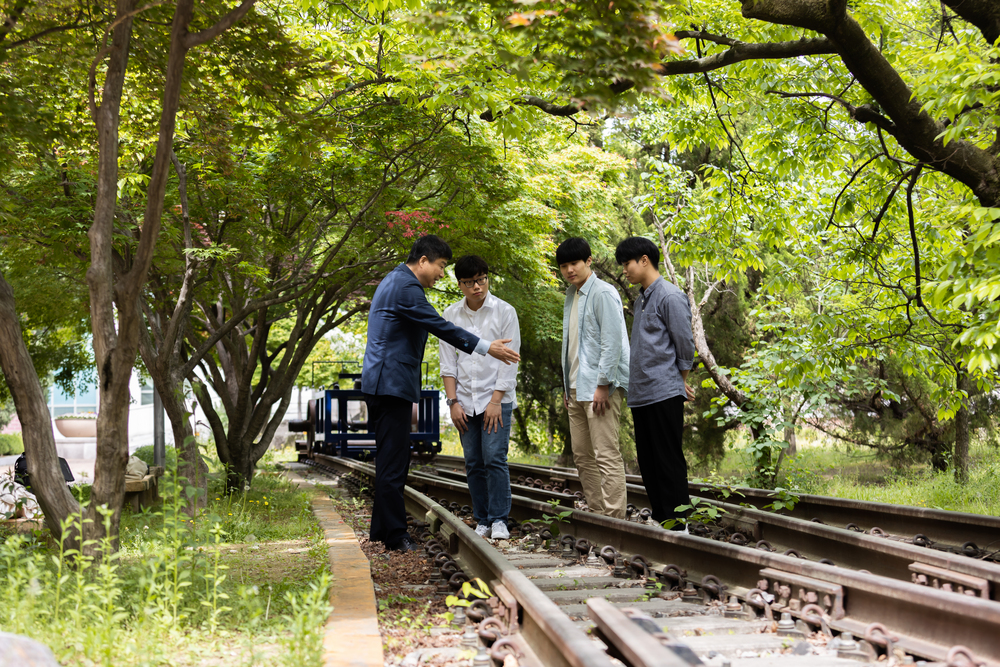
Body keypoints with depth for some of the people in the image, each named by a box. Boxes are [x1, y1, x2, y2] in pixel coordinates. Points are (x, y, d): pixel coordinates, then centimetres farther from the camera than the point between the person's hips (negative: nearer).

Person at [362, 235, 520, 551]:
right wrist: (486, 347, -14)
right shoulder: (406, 287, -15)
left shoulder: (395, 280, 19)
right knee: (393, 460, -7)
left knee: (391, 458, 15)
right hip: (391, 383, -11)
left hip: (381, 382, 11)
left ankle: (382, 527, 21)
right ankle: (395, 534, -3)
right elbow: (440, 327, -18)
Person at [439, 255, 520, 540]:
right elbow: (447, 362, 7)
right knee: (473, 463, 4)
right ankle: (482, 521, 11)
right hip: (465, 402, 3)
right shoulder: (451, 315, 5)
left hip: (497, 399, -3)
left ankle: (499, 520, -2)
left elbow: (509, 360, -4)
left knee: (494, 458, -10)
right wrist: (453, 402, -1)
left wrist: (496, 401, -9)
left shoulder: (504, 312, -3)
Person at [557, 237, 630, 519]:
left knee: (606, 455, -10)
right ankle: (596, 514, 17)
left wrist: (602, 384, -20)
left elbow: (612, 341, -16)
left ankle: (614, 519, -9)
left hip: (600, 387, -9)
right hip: (577, 387, 9)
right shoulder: (571, 296, 18)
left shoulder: (602, 293, -9)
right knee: (582, 455, 11)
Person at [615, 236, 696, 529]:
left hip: (663, 394, -9)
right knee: (648, 462, 11)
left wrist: (680, 383, 1)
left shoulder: (670, 297, -9)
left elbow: (685, 345, -8)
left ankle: (677, 524, -1)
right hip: (640, 395, 9)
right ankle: (659, 520, 19)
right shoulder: (642, 299, 18)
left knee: (669, 462, -5)